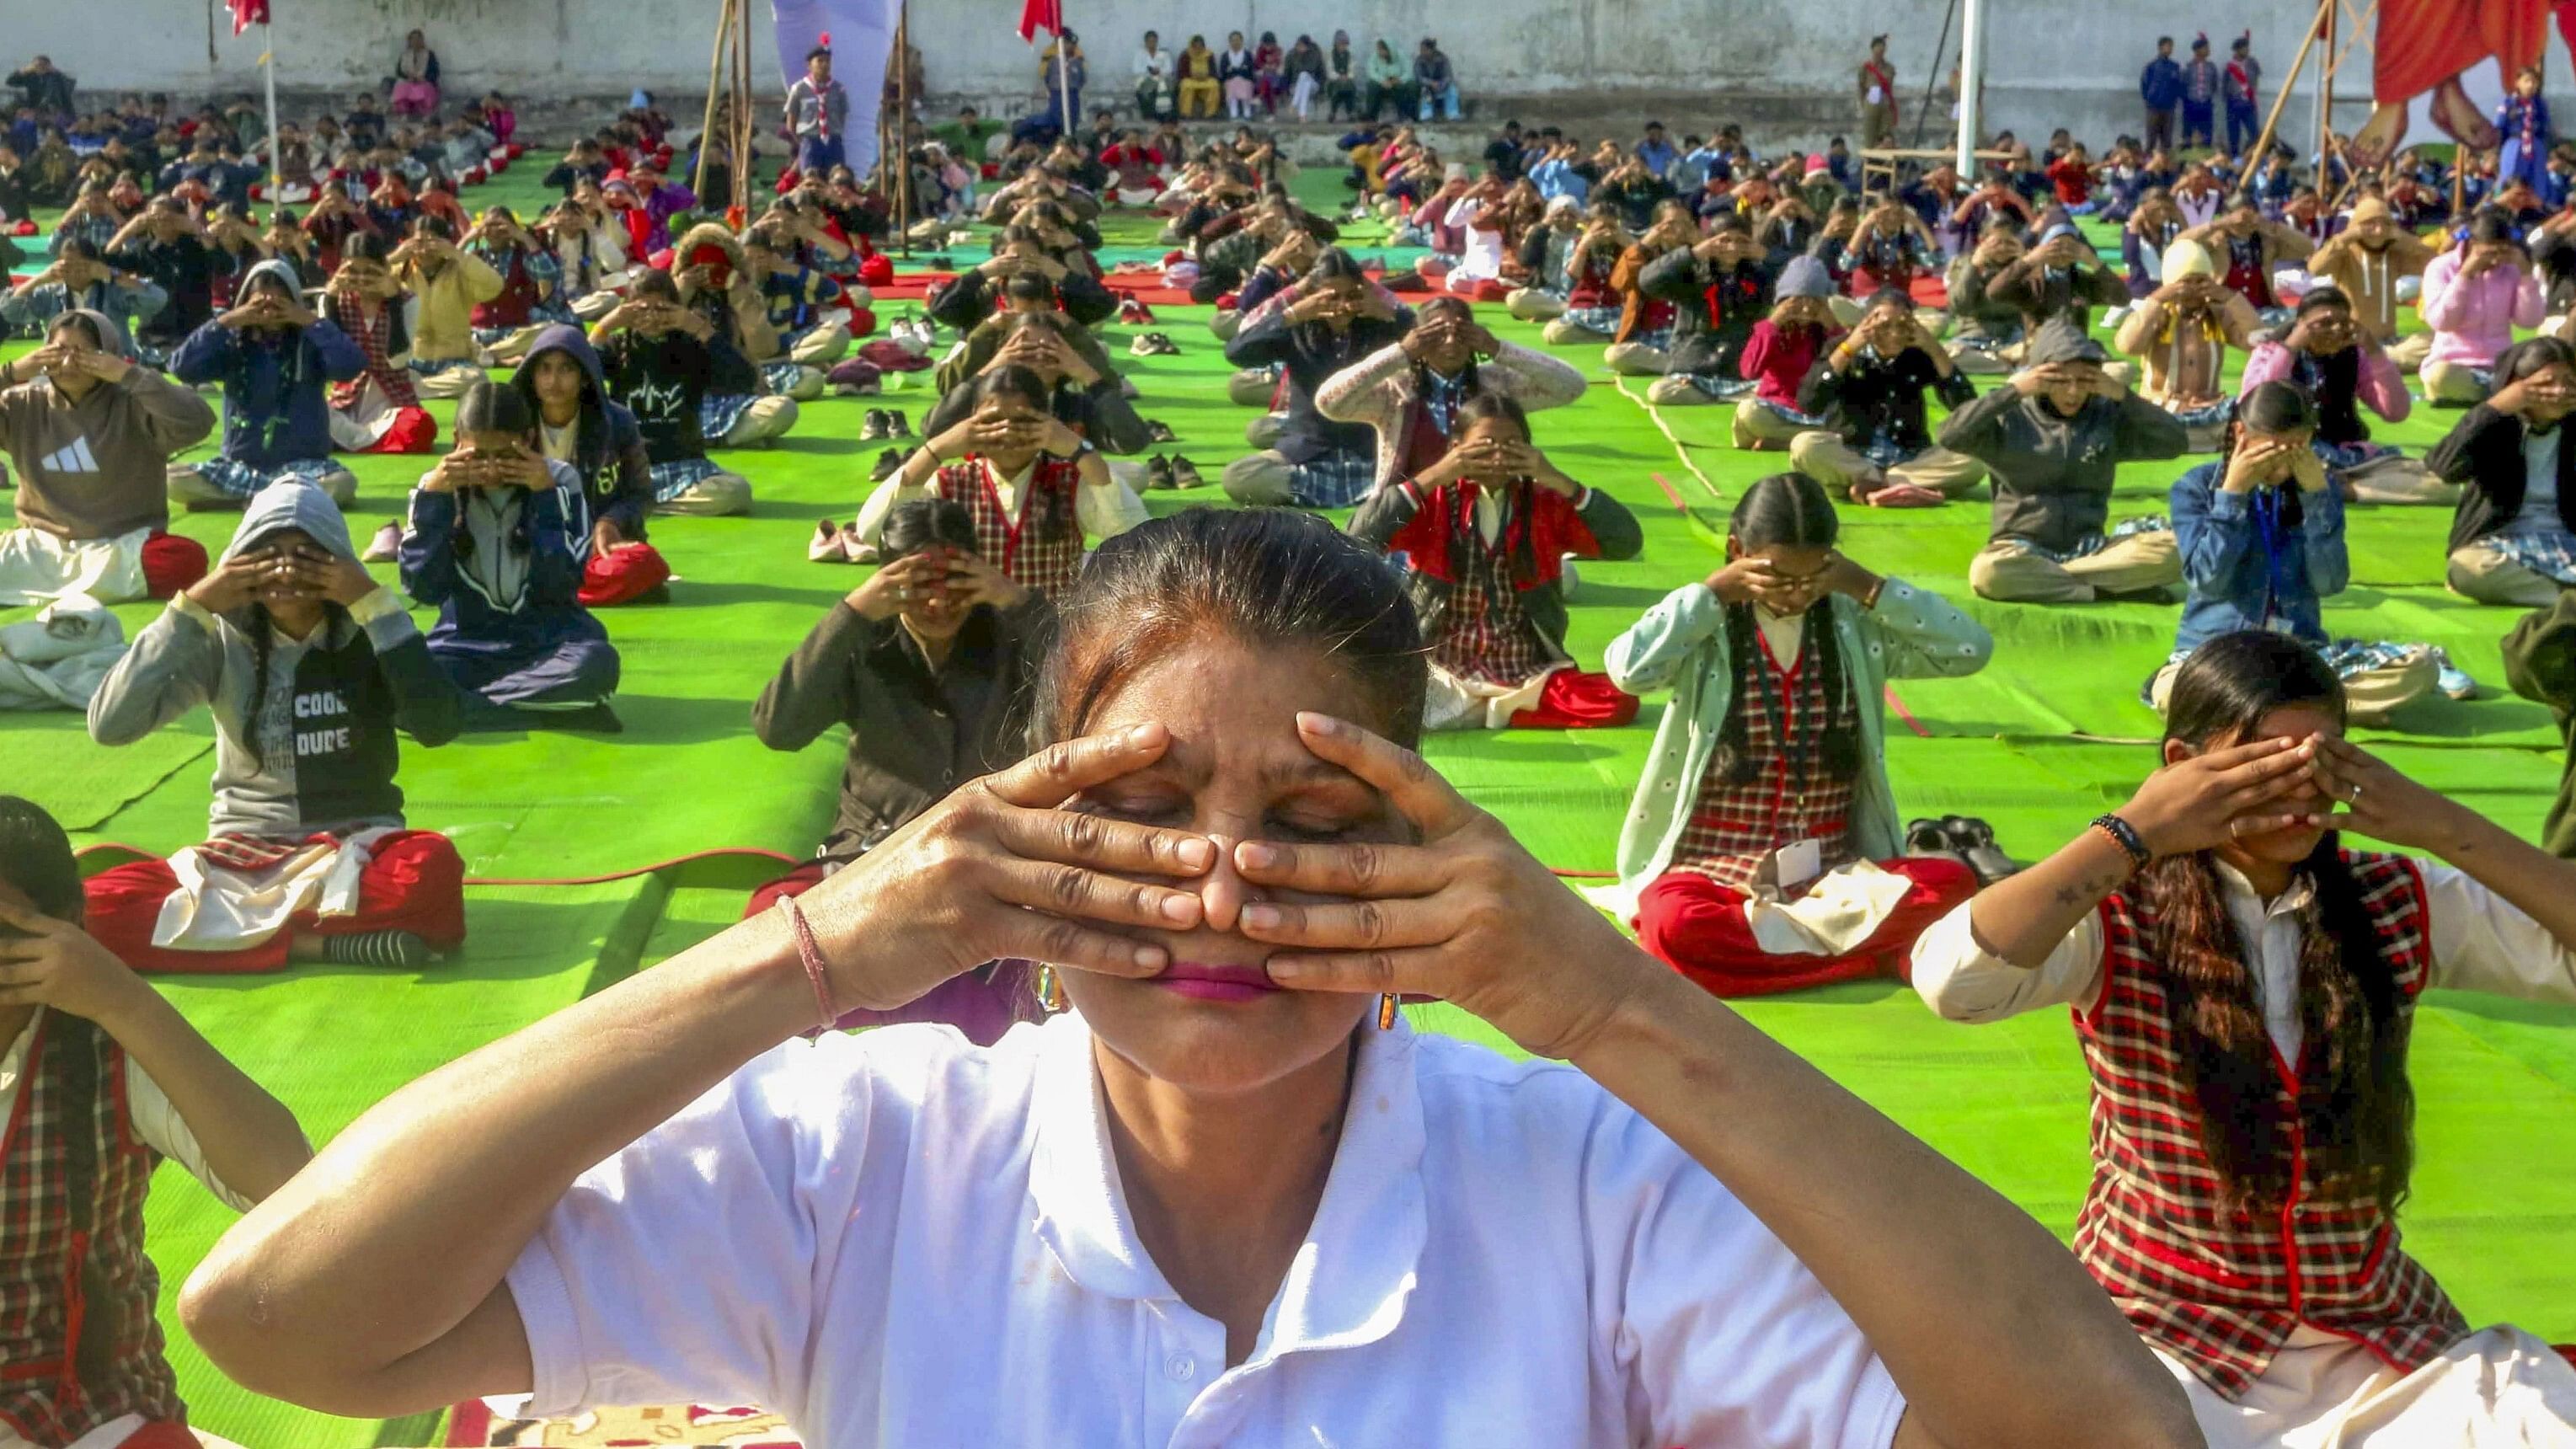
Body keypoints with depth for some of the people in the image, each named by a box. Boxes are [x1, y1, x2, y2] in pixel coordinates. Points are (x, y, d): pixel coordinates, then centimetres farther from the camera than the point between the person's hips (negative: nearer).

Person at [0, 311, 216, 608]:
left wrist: (130, 375, -21)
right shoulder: (25, 405, 5)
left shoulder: (134, 406, -6)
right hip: (44, 544, 1)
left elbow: (198, 424, -23)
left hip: (124, 545, -1)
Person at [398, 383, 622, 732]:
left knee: (596, 665, -37)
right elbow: (424, 589, -9)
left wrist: (545, 495, -19)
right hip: (467, 645, 1)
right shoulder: (437, 486, -1)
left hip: (549, 642, -1)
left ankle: (460, 705, -24)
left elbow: (561, 588, -13)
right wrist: (432, 497, -16)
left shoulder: (560, 480, -4)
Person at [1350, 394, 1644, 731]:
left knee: (1619, 700, -24)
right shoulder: (1431, 499, 1)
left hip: (1528, 675, 2)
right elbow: (1359, 538, -16)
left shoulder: (1546, 503, 5)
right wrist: (1432, 477, -17)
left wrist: (1559, 482, -12)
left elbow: (1627, 542, -6)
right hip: (1442, 675, -1)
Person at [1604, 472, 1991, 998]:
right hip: (1715, 871, -2)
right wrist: (1715, 590, -14)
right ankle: (1878, 949, -26)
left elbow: (1972, 649, -3)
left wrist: (1867, 587, -7)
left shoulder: (1858, 627, 5)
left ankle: (1776, 932, -22)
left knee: (1953, 880, -24)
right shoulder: (1707, 631, -3)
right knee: (1675, 926, -37)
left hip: (1835, 872, 3)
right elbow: (1628, 669, -23)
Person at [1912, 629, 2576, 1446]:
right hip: (2168, 1340, -4)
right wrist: (2134, 834, -23)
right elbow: (1948, 978, -27)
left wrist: (2442, 827, -13)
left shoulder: (2401, 907, 4)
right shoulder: (2117, 918, -8)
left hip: (2378, 1344, 4)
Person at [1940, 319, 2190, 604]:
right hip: (2024, 551, -2)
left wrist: (2123, 395, -6)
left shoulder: (2107, 417, 9)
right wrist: (2012, 391, -14)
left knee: (2170, 551, -25)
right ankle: (2107, 589, -25)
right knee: (1987, 572, -39)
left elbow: (2174, 442, 2)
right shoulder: (2009, 419, 1)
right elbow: (1950, 436, -15)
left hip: (2089, 549, 2)